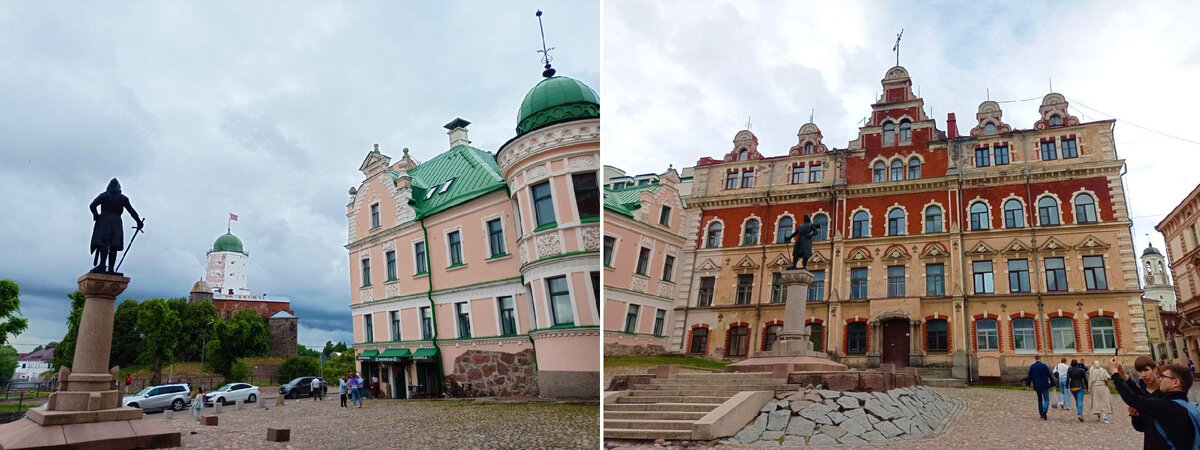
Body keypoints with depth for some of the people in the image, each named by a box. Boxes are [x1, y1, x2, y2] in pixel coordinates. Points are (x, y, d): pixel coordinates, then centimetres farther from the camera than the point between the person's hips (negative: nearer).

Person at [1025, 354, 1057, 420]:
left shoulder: (1031, 366, 1)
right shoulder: (1044, 365, -7)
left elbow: (1030, 377, 5)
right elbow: (1049, 375, -5)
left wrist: (1028, 385, 11)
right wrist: (1053, 384, 3)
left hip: (1037, 386, 3)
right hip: (1044, 385, -3)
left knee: (1040, 399, 15)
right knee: (1046, 399, -1)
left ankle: (1041, 414, 14)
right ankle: (1044, 410, -27)